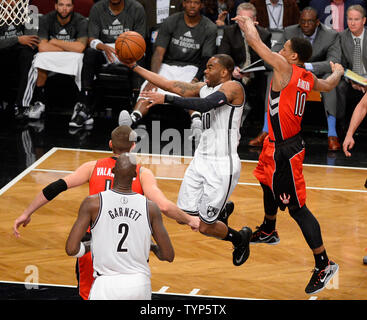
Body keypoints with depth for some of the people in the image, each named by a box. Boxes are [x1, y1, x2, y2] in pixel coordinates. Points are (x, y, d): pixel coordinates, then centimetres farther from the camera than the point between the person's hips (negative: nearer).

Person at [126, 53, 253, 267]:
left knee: (205, 227, -3)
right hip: (201, 160, 8)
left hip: (222, 165, -8)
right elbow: (168, 84, 16)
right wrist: (134, 66, 13)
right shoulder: (203, 88, 13)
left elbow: (204, 104, -29)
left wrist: (166, 99, -30)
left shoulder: (233, 87, -13)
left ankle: (241, 238, 25)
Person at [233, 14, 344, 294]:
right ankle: (269, 231, 57)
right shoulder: (308, 77, 3)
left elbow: (256, 42, -18)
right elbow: (329, 85, 26)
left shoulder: (284, 68, -21)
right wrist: (338, 71, 48)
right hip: (277, 145, 10)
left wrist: (246, 24, 3)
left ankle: (324, 264, -4)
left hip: (285, 150, -10)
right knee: (268, 185, 32)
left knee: (296, 207, -6)